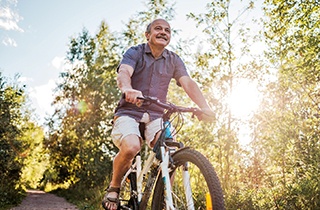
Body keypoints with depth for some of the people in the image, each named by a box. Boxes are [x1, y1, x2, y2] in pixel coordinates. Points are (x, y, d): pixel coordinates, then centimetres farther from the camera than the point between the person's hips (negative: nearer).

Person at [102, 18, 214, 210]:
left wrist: (204, 106, -25)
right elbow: (123, 73, -21)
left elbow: (188, 83, -6)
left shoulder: (174, 60, 9)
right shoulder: (135, 53, -1)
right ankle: (114, 188, -2)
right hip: (130, 112, -3)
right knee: (131, 147, -31)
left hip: (156, 116, 3)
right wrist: (128, 89, -47)